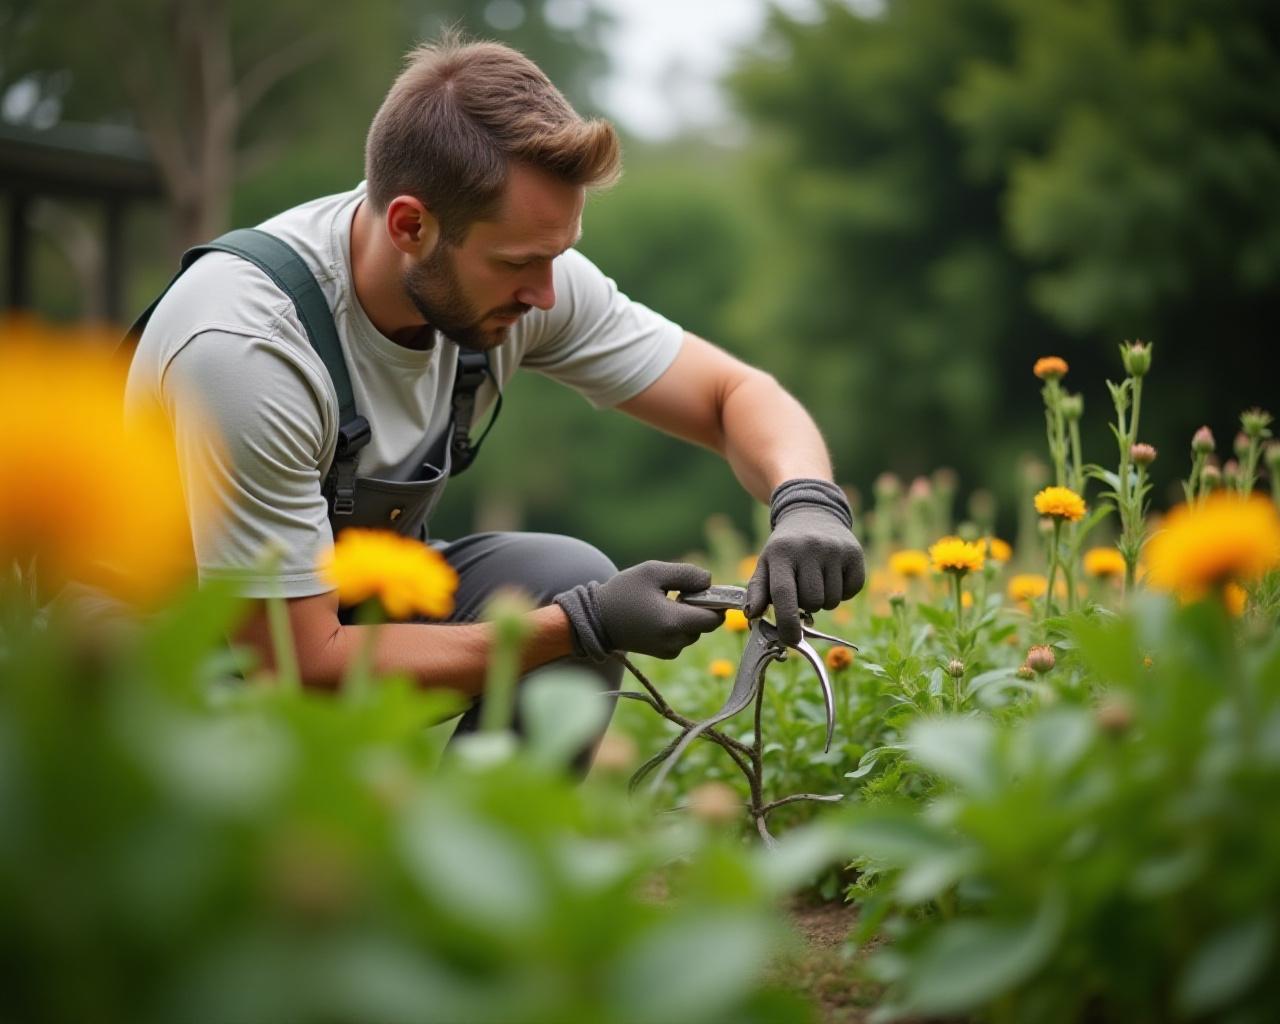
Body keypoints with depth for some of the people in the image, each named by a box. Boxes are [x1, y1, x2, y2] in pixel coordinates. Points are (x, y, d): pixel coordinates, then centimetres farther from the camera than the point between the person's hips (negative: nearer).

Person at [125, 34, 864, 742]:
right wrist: (583, 625, -31)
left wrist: (808, 502, -30)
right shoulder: (245, 351, -33)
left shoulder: (519, 268, -16)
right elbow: (303, 666, -30)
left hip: (361, 599, 5)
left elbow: (736, 393, -7)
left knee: (571, 580, -21)